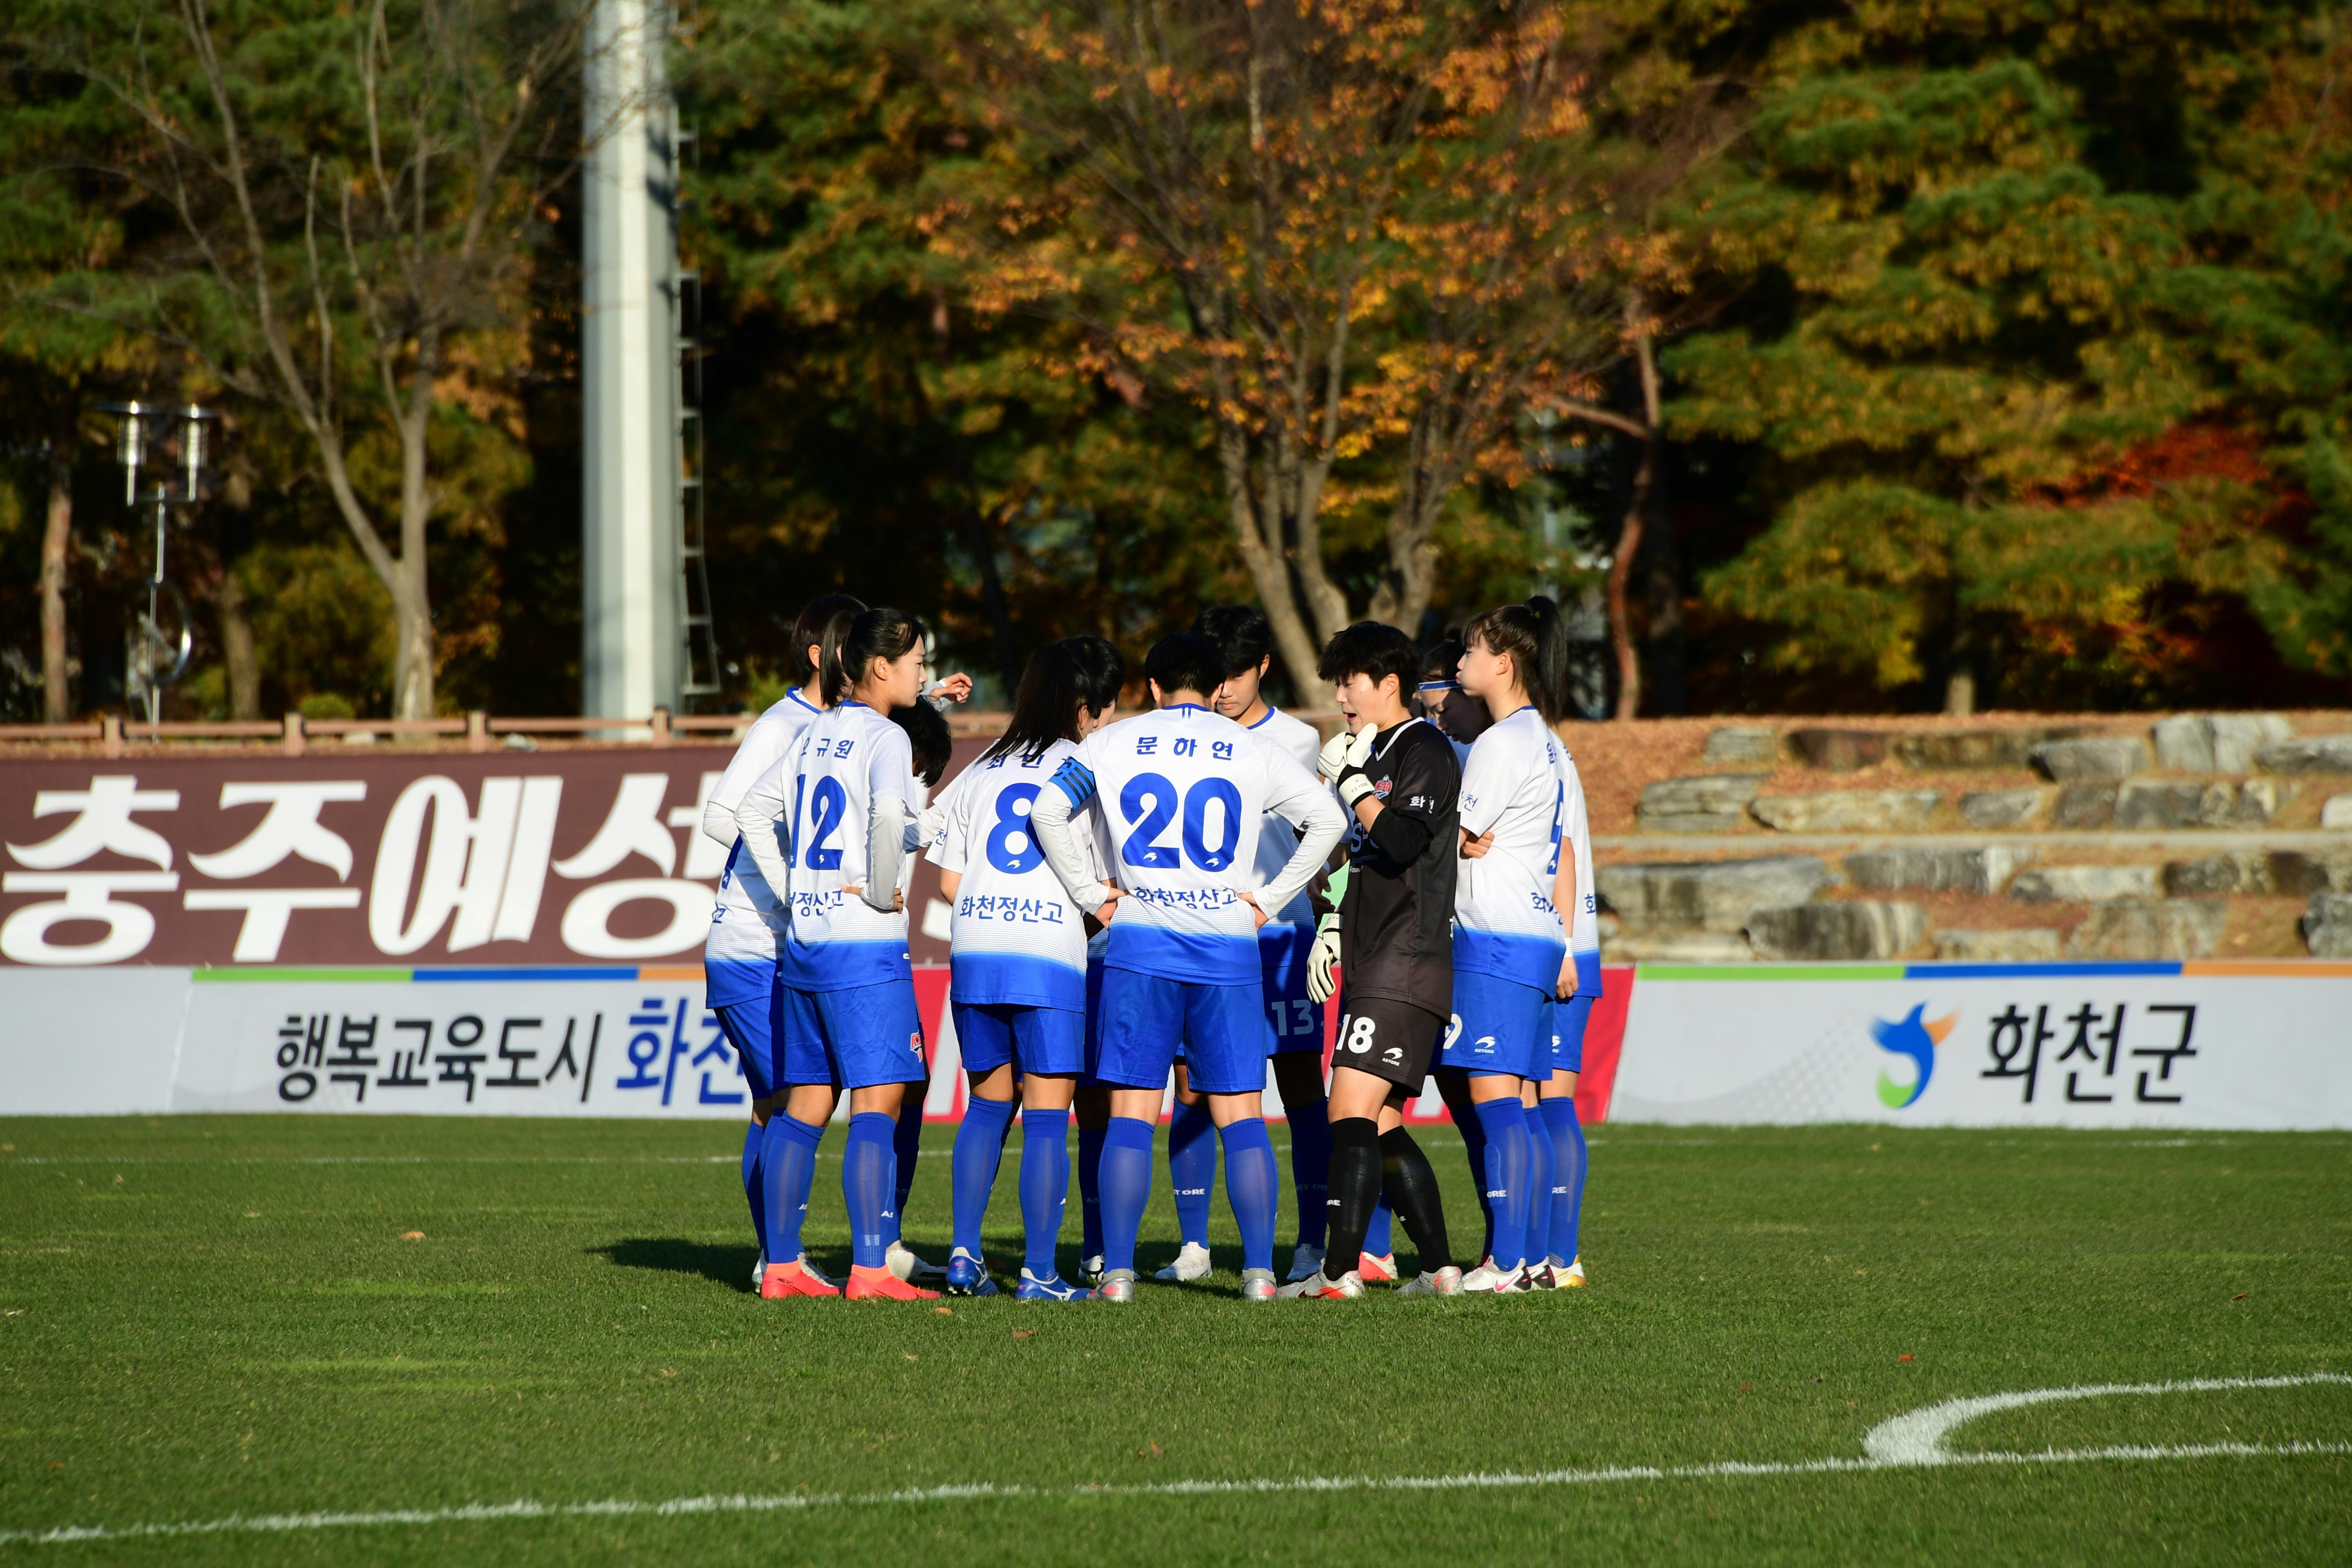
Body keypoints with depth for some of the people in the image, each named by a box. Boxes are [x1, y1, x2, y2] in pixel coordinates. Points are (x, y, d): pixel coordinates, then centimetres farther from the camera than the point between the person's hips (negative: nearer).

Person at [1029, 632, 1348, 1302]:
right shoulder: (1253, 750, 7)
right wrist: (1268, 901, 3)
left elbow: (1047, 811, -2)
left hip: (1140, 943, 0)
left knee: (1130, 1116, 1)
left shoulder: (1111, 744, 7)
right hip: (1227, 945, 0)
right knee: (1242, 1116, 4)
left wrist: (1091, 896, 3)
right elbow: (1327, 819, 0)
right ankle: (1259, 1271, -1)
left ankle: (1117, 1272, -4)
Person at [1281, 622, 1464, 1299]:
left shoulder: (1426, 752, -8)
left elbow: (1401, 841, -23)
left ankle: (1339, 1271, -17)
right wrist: (1335, 926, 22)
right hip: (1374, 966, 10)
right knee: (1381, 1126, 8)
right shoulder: (1375, 754, 20)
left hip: (1405, 968, -10)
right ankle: (1439, 1268, 10)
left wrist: (1350, 779, -15)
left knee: (1352, 1110, -15)